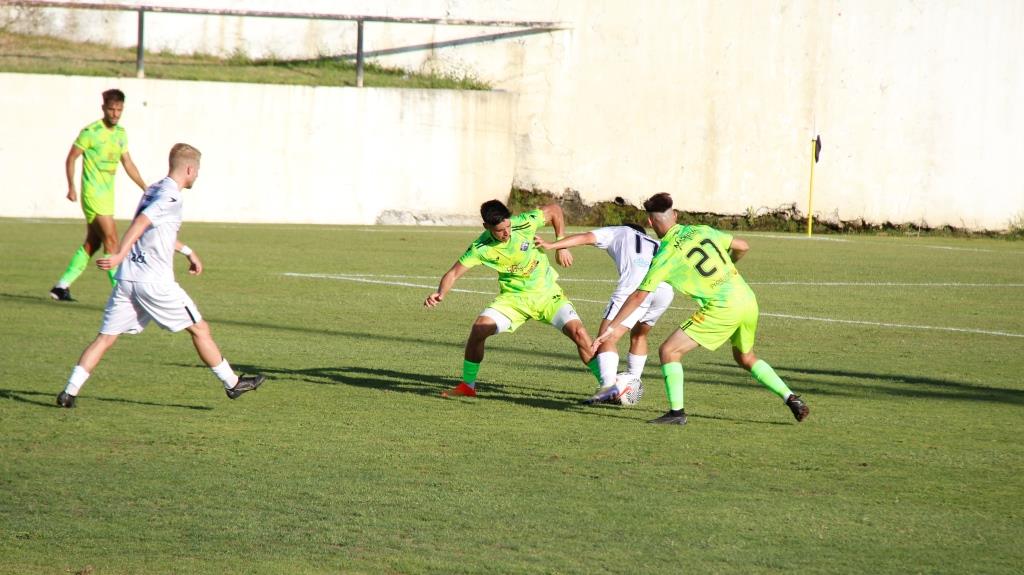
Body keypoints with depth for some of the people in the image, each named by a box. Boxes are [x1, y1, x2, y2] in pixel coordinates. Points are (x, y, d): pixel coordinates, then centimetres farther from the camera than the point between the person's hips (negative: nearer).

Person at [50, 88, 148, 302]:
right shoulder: (91, 132, -12)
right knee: (111, 240, -11)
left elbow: (128, 163, 18)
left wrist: (146, 188, 15)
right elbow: (71, 158, -5)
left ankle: (62, 286, 18)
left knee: (92, 243, 10)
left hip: (107, 194, 8)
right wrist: (71, 188, -11)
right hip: (93, 194, -8)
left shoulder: (121, 133, 10)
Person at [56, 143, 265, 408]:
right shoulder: (171, 197, -11)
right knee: (199, 329, 7)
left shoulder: (153, 190, 17)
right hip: (155, 282, -8)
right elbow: (141, 223, -25)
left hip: (126, 278, 8)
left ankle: (70, 391, -7)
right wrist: (120, 255, -34)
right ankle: (232, 383, 16)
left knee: (105, 337, 4)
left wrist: (187, 251, 42)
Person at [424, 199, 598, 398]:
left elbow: (554, 210, -3)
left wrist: (561, 247, -5)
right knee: (479, 328, -17)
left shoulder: (524, 223, -20)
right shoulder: (480, 248, -18)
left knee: (578, 332, -20)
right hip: (513, 298, 1)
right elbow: (454, 273, -14)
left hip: (547, 294, -1)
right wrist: (440, 293, -33)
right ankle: (467, 386, 3)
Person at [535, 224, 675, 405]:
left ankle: (609, 385, -26)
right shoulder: (657, 245, 41)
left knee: (607, 337, -7)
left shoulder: (619, 232, 28)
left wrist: (551, 245, 14)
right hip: (665, 290, 5)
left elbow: (586, 238, 18)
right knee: (639, 335, 28)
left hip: (635, 287, -5)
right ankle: (633, 386, 25)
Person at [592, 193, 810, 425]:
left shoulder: (665, 256, -4)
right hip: (747, 300, 6)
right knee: (746, 358, 28)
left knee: (669, 351, 1)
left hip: (721, 308, -6)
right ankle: (791, 398, 21)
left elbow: (639, 296, -3)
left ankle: (677, 411, -4)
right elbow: (742, 247, 17)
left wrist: (611, 327, 3)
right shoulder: (702, 231, 10)